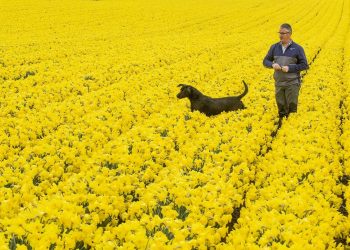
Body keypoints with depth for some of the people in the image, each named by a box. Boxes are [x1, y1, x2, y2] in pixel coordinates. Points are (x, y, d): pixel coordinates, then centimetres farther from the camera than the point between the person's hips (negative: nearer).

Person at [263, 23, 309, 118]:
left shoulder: (297, 48, -4)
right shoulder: (274, 47, 6)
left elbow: (304, 65, -4)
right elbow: (265, 61, 12)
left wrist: (289, 68, -16)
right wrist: (272, 65, -11)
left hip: (292, 84, -4)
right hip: (279, 84, 4)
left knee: (292, 108, -4)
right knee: (281, 110, 7)